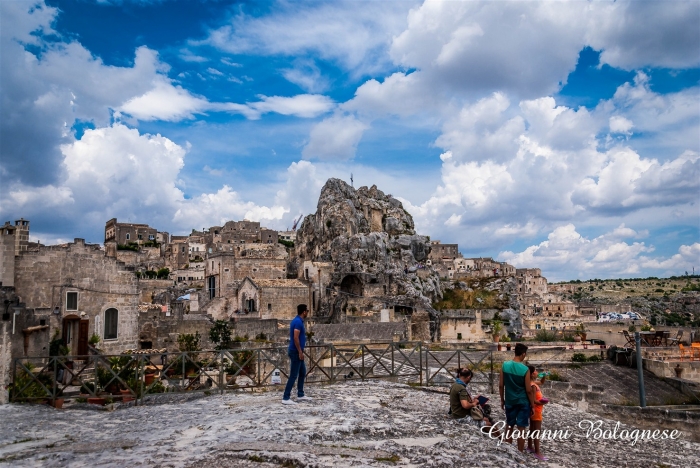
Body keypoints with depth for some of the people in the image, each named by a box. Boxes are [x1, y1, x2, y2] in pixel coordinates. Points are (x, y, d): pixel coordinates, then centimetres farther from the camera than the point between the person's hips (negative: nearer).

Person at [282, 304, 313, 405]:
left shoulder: (297, 321, 12)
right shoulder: (298, 322, -19)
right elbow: (295, 338, -24)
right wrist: (300, 352, -21)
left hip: (296, 352, 11)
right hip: (296, 352, -11)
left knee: (302, 373, 17)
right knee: (293, 375, -6)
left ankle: (300, 395, 24)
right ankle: (286, 398, -2)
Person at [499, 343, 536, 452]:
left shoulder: (505, 365, -7)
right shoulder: (525, 369, -16)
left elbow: (501, 385, -1)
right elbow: (528, 390, -12)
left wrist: (502, 400, 11)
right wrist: (532, 405, 1)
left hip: (509, 401, 3)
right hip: (523, 402, -3)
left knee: (509, 426, 17)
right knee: (521, 428, 6)